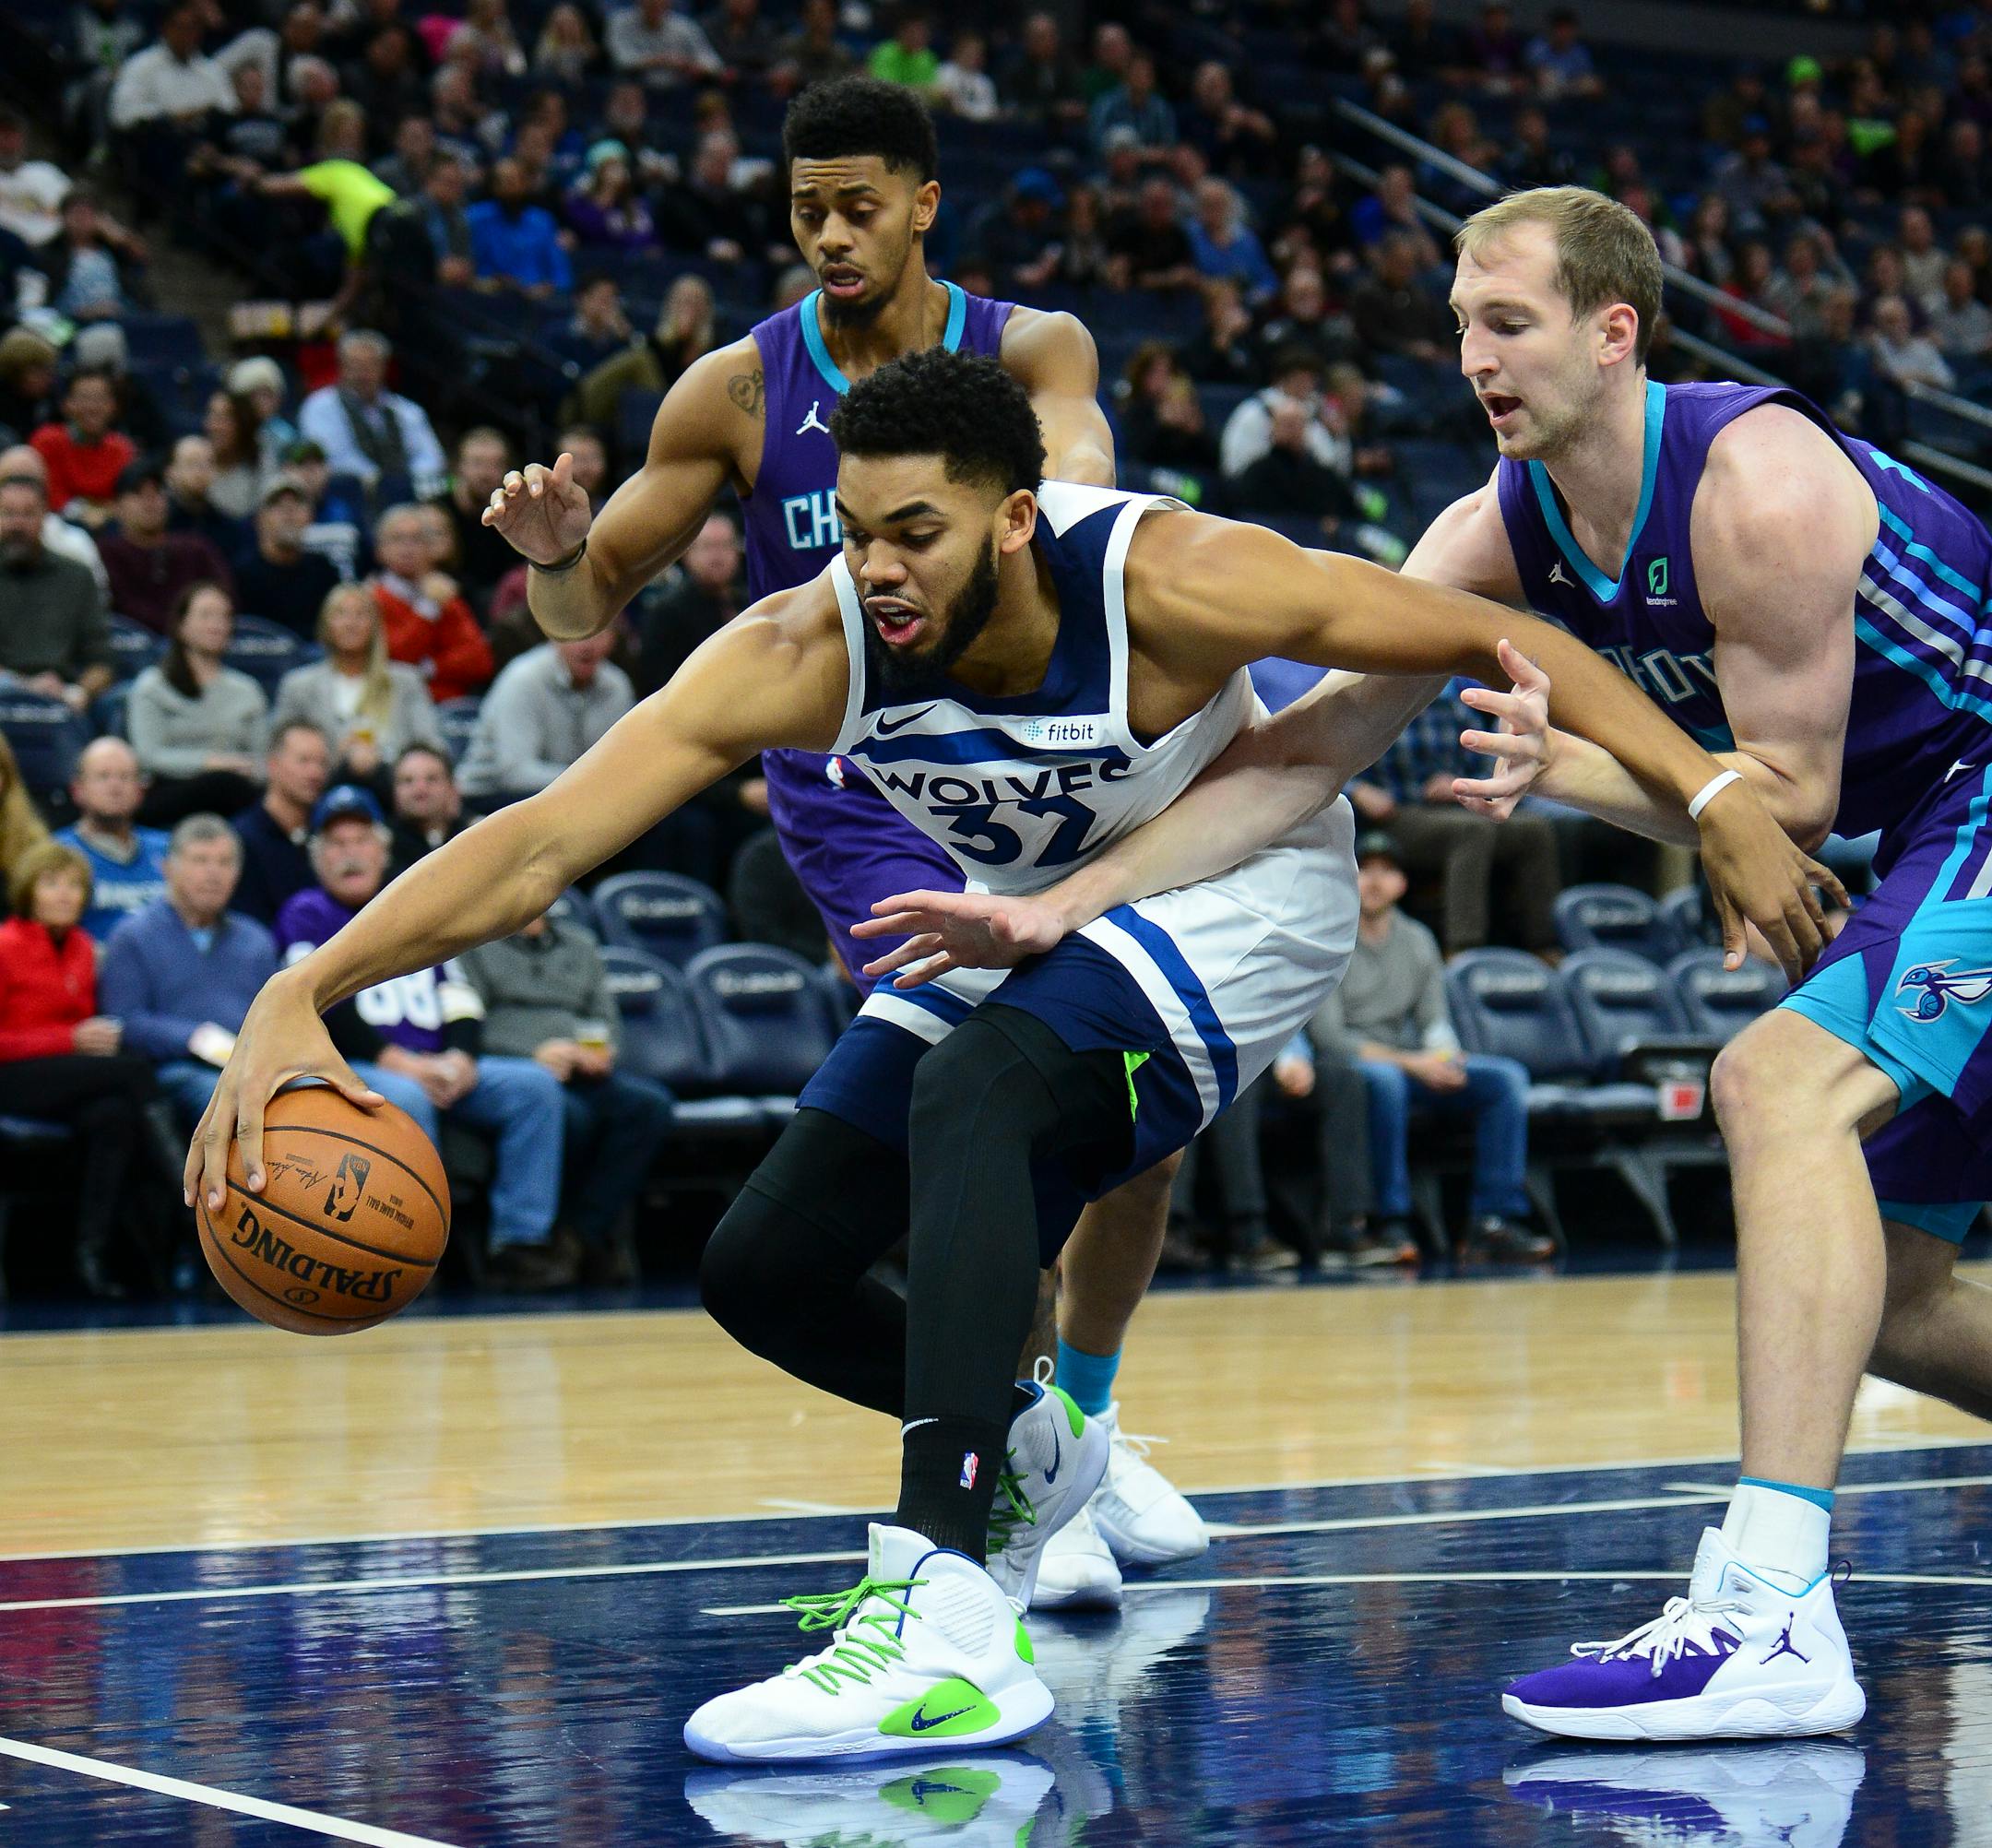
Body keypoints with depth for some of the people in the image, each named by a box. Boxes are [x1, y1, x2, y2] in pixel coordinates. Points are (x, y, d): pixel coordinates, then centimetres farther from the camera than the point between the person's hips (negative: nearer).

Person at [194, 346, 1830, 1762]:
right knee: (764, 1271, 3)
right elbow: (542, 842, -30)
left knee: (970, 1095, -35)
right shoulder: (808, 649, -26)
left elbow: (1491, 642, -24)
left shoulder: (1164, 580, -33)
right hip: (1032, 909, 6)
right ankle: (1024, 1459, 34)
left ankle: (951, 1622, -40)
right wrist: (303, 995, -42)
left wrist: (1716, 800, -31)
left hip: (1236, 887, -6)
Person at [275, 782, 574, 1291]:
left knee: (535, 1085, -15)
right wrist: (402, 1064, -17)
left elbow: (460, 999, 17)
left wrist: (460, 1059, -6)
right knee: (404, 1098, -38)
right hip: (350, 1070, -6)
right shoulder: (306, 915, 7)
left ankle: (520, 1243, -20)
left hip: (438, 1068, 6)